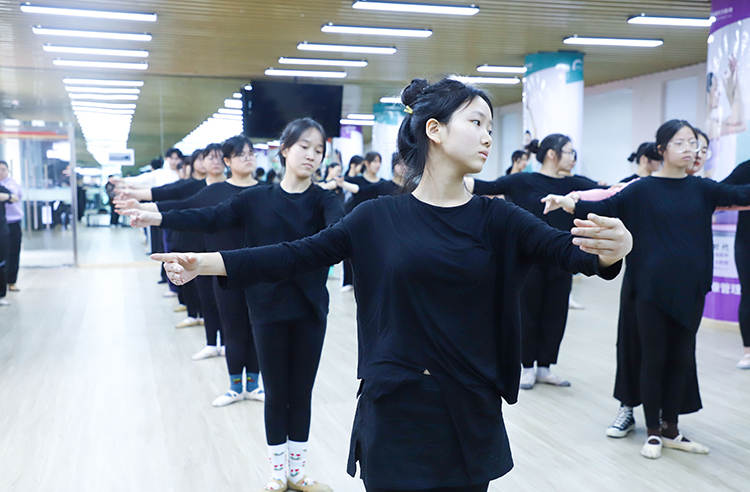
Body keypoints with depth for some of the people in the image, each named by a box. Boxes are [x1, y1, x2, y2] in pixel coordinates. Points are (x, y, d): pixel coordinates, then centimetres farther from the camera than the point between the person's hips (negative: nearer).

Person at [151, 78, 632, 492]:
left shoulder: (496, 219, -1)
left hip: (470, 415, 2)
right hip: (393, 411, -1)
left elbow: (567, 249, -14)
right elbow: (298, 256, -2)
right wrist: (205, 262, -7)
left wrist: (615, 247, -37)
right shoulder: (378, 218, -3)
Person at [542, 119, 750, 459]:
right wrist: (567, 203, -20)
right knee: (654, 358, 5)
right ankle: (653, 431, 19)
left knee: (681, 358, 11)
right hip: (652, 287, -3)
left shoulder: (701, 188, 7)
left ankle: (670, 429, 26)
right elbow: (606, 208, -8)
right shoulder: (643, 189, -3)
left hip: (690, 288, 4)